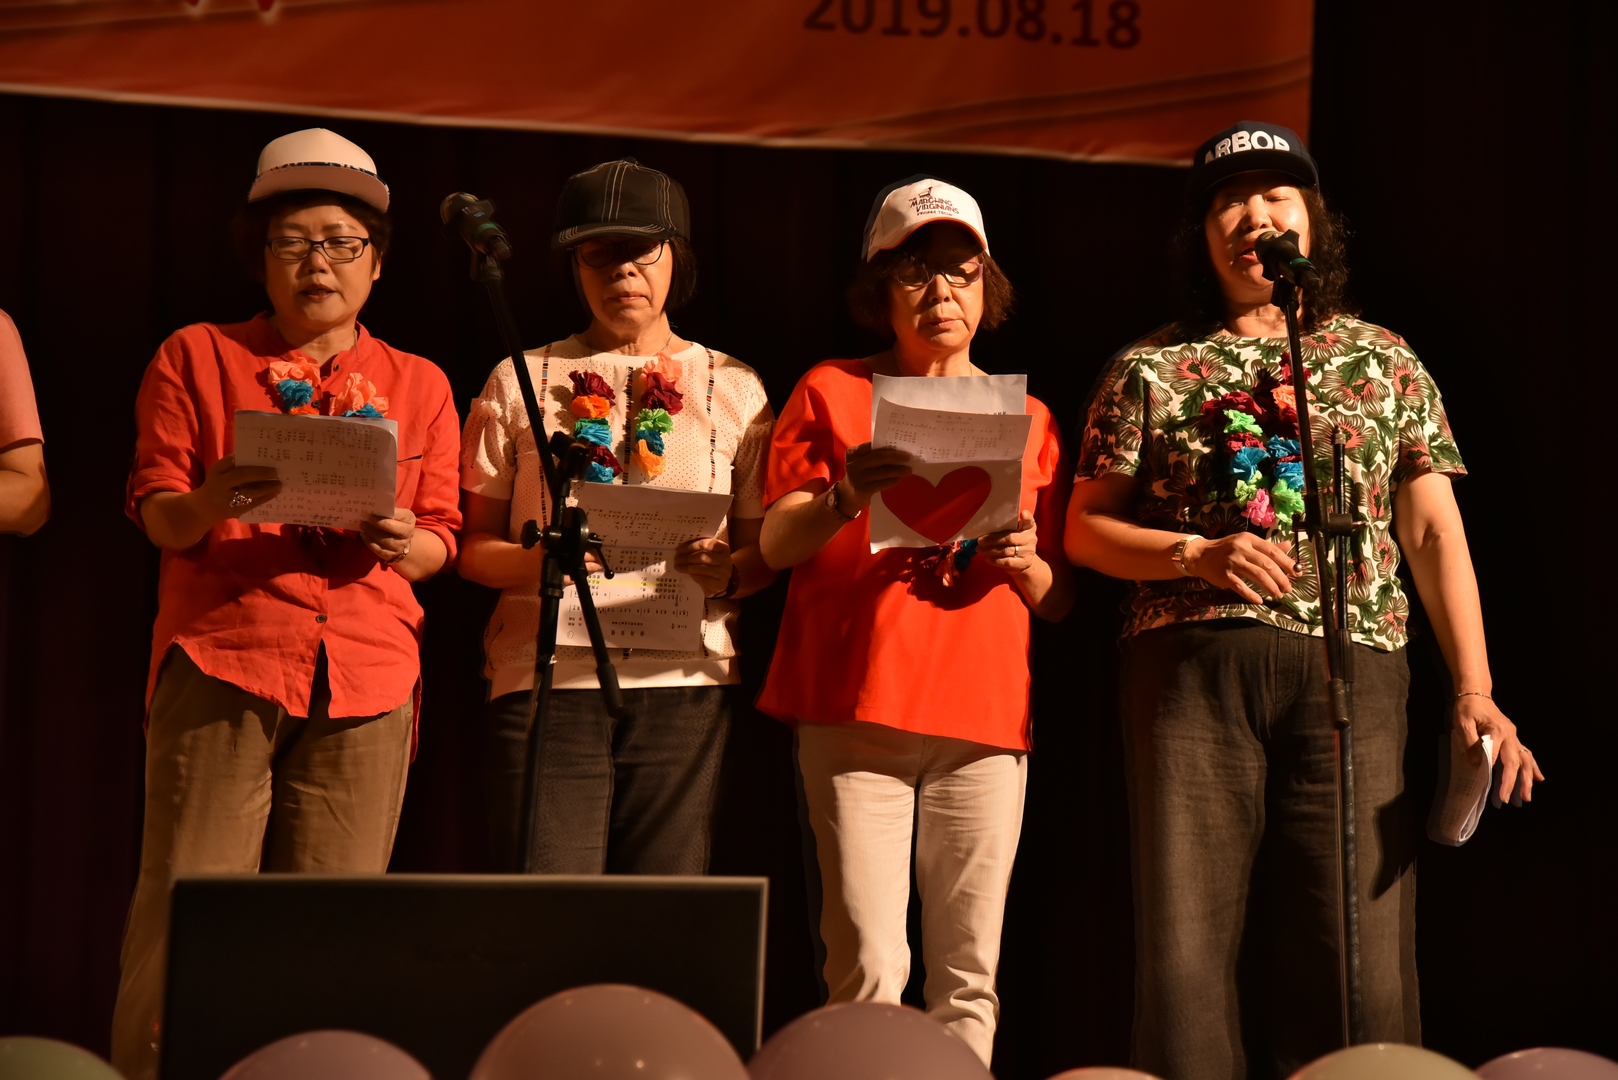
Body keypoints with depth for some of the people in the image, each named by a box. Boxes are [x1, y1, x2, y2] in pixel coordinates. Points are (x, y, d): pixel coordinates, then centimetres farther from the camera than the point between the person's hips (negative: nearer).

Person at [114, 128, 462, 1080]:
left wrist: (405, 544, -9)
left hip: (366, 676, 2)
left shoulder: (419, 386, 18)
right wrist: (205, 508, -18)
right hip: (221, 661, -2)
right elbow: (155, 509, 5)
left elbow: (442, 532, 14)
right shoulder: (197, 358, 12)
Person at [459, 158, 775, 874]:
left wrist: (726, 572, -10)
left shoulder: (735, 388, 15)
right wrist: (538, 562, -11)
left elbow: (769, 548, 12)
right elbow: (472, 545, 9)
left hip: (684, 682, 1)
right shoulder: (520, 382, 13)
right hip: (547, 679, -1)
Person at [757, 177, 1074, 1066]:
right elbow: (776, 547, 0)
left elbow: (1061, 601, 17)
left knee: (968, 976, -2)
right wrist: (844, 498, -20)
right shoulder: (831, 393, 11)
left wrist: (1025, 563, -6)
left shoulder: (1027, 419, 18)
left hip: (985, 718, 2)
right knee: (869, 969, -10)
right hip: (856, 709, -2)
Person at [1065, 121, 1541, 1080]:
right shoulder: (1151, 371, 13)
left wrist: (1476, 691, 0)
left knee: (1359, 946, -6)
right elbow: (1085, 528, 12)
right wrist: (1198, 554, -7)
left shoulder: (1384, 363, 16)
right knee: (1191, 939, -5)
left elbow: (1435, 532, 11)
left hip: (1352, 673, 1)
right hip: (1192, 670, 0)